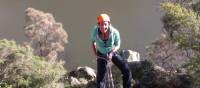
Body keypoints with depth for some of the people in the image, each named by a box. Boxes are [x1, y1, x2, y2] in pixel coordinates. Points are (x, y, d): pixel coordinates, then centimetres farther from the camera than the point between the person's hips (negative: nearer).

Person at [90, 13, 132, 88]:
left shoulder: (114, 32, -28)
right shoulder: (95, 31, -25)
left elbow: (118, 45, -9)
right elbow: (93, 42, -2)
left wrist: (112, 53, -25)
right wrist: (95, 54, -7)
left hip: (112, 53, 0)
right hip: (101, 55, 0)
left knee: (126, 70, -11)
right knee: (100, 76, -1)